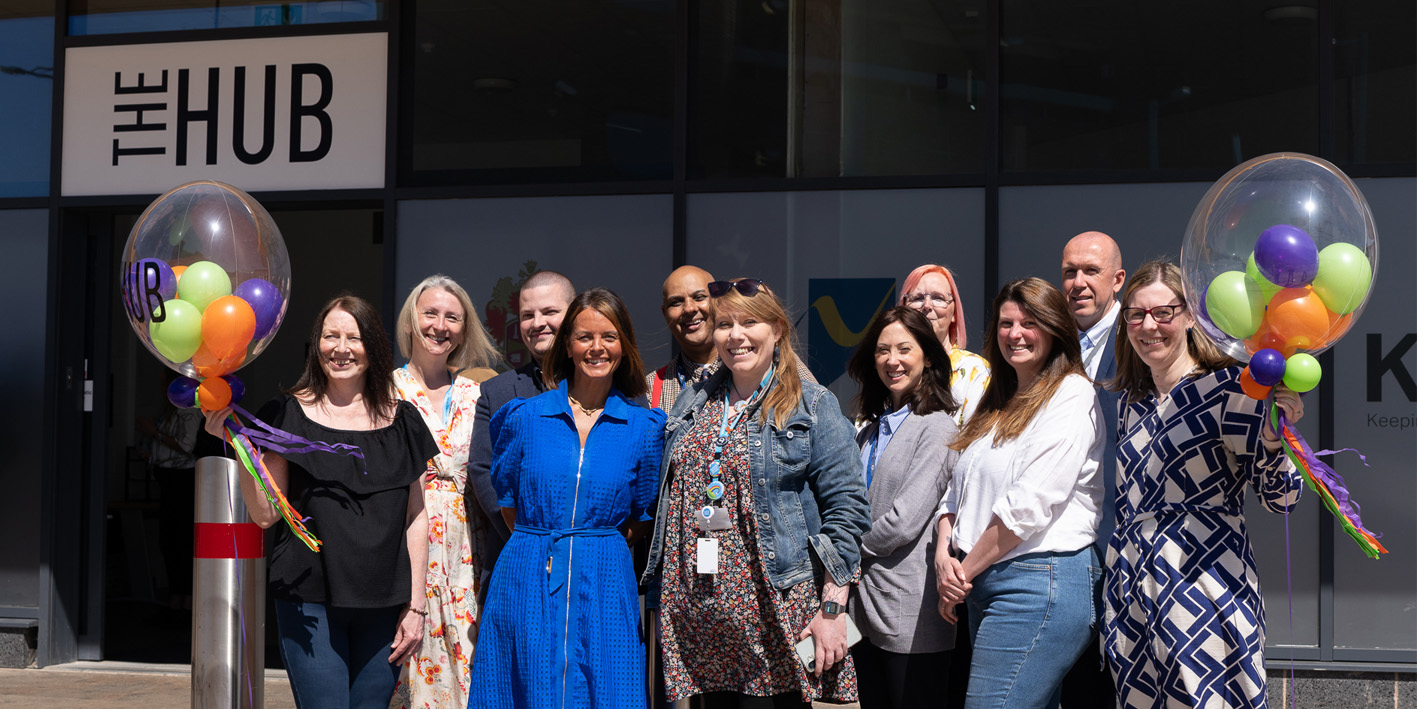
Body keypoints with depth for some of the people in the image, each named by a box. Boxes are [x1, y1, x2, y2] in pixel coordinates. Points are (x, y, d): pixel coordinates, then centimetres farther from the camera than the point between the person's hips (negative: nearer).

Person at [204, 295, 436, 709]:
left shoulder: (400, 421, 9)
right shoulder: (290, 415, 2)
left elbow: (415, 518, 11)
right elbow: (265, 514, -1)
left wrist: (416, 605, 6)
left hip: (383, 606, 3)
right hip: (310, 602, -2)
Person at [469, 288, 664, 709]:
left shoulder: (644, 427, 5)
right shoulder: (524, 417, 4)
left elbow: (642, 516, 11)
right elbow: (507, 500, 13)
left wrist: (600, 550, 5)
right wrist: (539, 546, 8)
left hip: (605, 589, 0)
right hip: (528, 584, 0)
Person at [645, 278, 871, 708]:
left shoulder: (813, 407, 0)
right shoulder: (693, 404, 15)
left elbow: (846, 509, -5)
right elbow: (667, 500, 23)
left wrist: (832, 608, -12)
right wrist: (665, 599, 15)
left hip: (774, 616, -4)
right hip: (697, 615, 5)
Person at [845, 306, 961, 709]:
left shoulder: (936, 427, -9)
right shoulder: (871, 428, 15)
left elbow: (906, 518, -16)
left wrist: (852, 550, -3)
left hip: (909, 611, -8)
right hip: (862, 604, 8)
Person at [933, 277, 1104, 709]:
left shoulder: (1071, 396, -7)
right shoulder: (997, 404, 21)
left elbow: (1030, 503, -15)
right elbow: (958, 488, 18)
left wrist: (966, 572, -9)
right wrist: (944, 554, -1)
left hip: (1042, 580, -8)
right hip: (985, 584, 8)